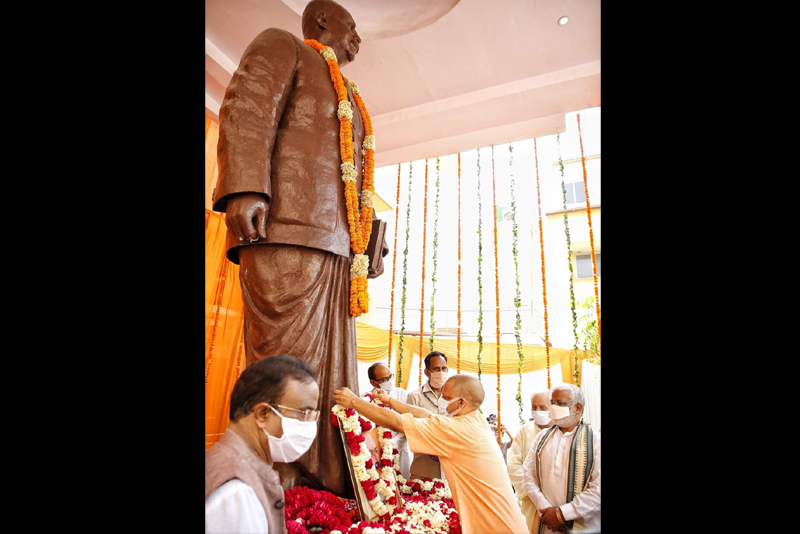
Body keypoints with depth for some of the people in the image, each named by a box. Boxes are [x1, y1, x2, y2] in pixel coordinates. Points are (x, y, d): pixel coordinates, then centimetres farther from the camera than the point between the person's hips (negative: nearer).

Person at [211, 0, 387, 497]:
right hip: (287, 232, -8)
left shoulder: (347, 97, 37)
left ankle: (333, 489, 12)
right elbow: (248, 108, -2)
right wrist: (245, 188, -20)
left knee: (334, 376, 4)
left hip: (337, 247, 8)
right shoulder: (281, 44, 17)